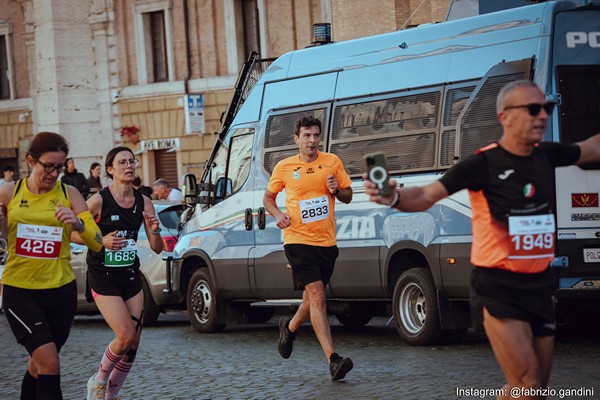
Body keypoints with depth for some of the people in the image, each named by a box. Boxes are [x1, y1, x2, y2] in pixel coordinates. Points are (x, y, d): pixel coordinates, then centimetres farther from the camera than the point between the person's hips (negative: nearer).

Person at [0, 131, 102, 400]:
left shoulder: (69, 194, 1)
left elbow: (97, 243, -4)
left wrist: (78, 224, -25)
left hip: (60, 291, 2)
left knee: (38, 364, 13)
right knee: (49, 364, -17)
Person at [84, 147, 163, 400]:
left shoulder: (143, 202, 2)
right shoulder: (99, 201, -13)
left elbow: (157, 249, 5)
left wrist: (154, 231, -16)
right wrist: (102, 241, -22)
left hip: (130, 276, 5)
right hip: (103, 277, -5)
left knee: (133, 343, 2)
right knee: (126, 336, -16)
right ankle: (99, 380, 10)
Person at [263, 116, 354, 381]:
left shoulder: (332, 162, 7)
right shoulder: (284, 168, 3)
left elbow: (348, 196, 15)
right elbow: (268, 197, 17)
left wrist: (336, 190, -8)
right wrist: (278, 215, -4)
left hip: (326, 240, 3)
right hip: (298, 239, -3)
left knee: (313, 299, 15)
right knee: (317, 295, -17)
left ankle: (290, 327, 49)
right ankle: (333, 360, -23)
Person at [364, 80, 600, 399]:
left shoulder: (547, 156, 5)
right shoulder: (483, 164, -12)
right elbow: (427, 196, -18)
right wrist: (395, 198, -37)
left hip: (539, 286, 7)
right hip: (499, 288, -6)